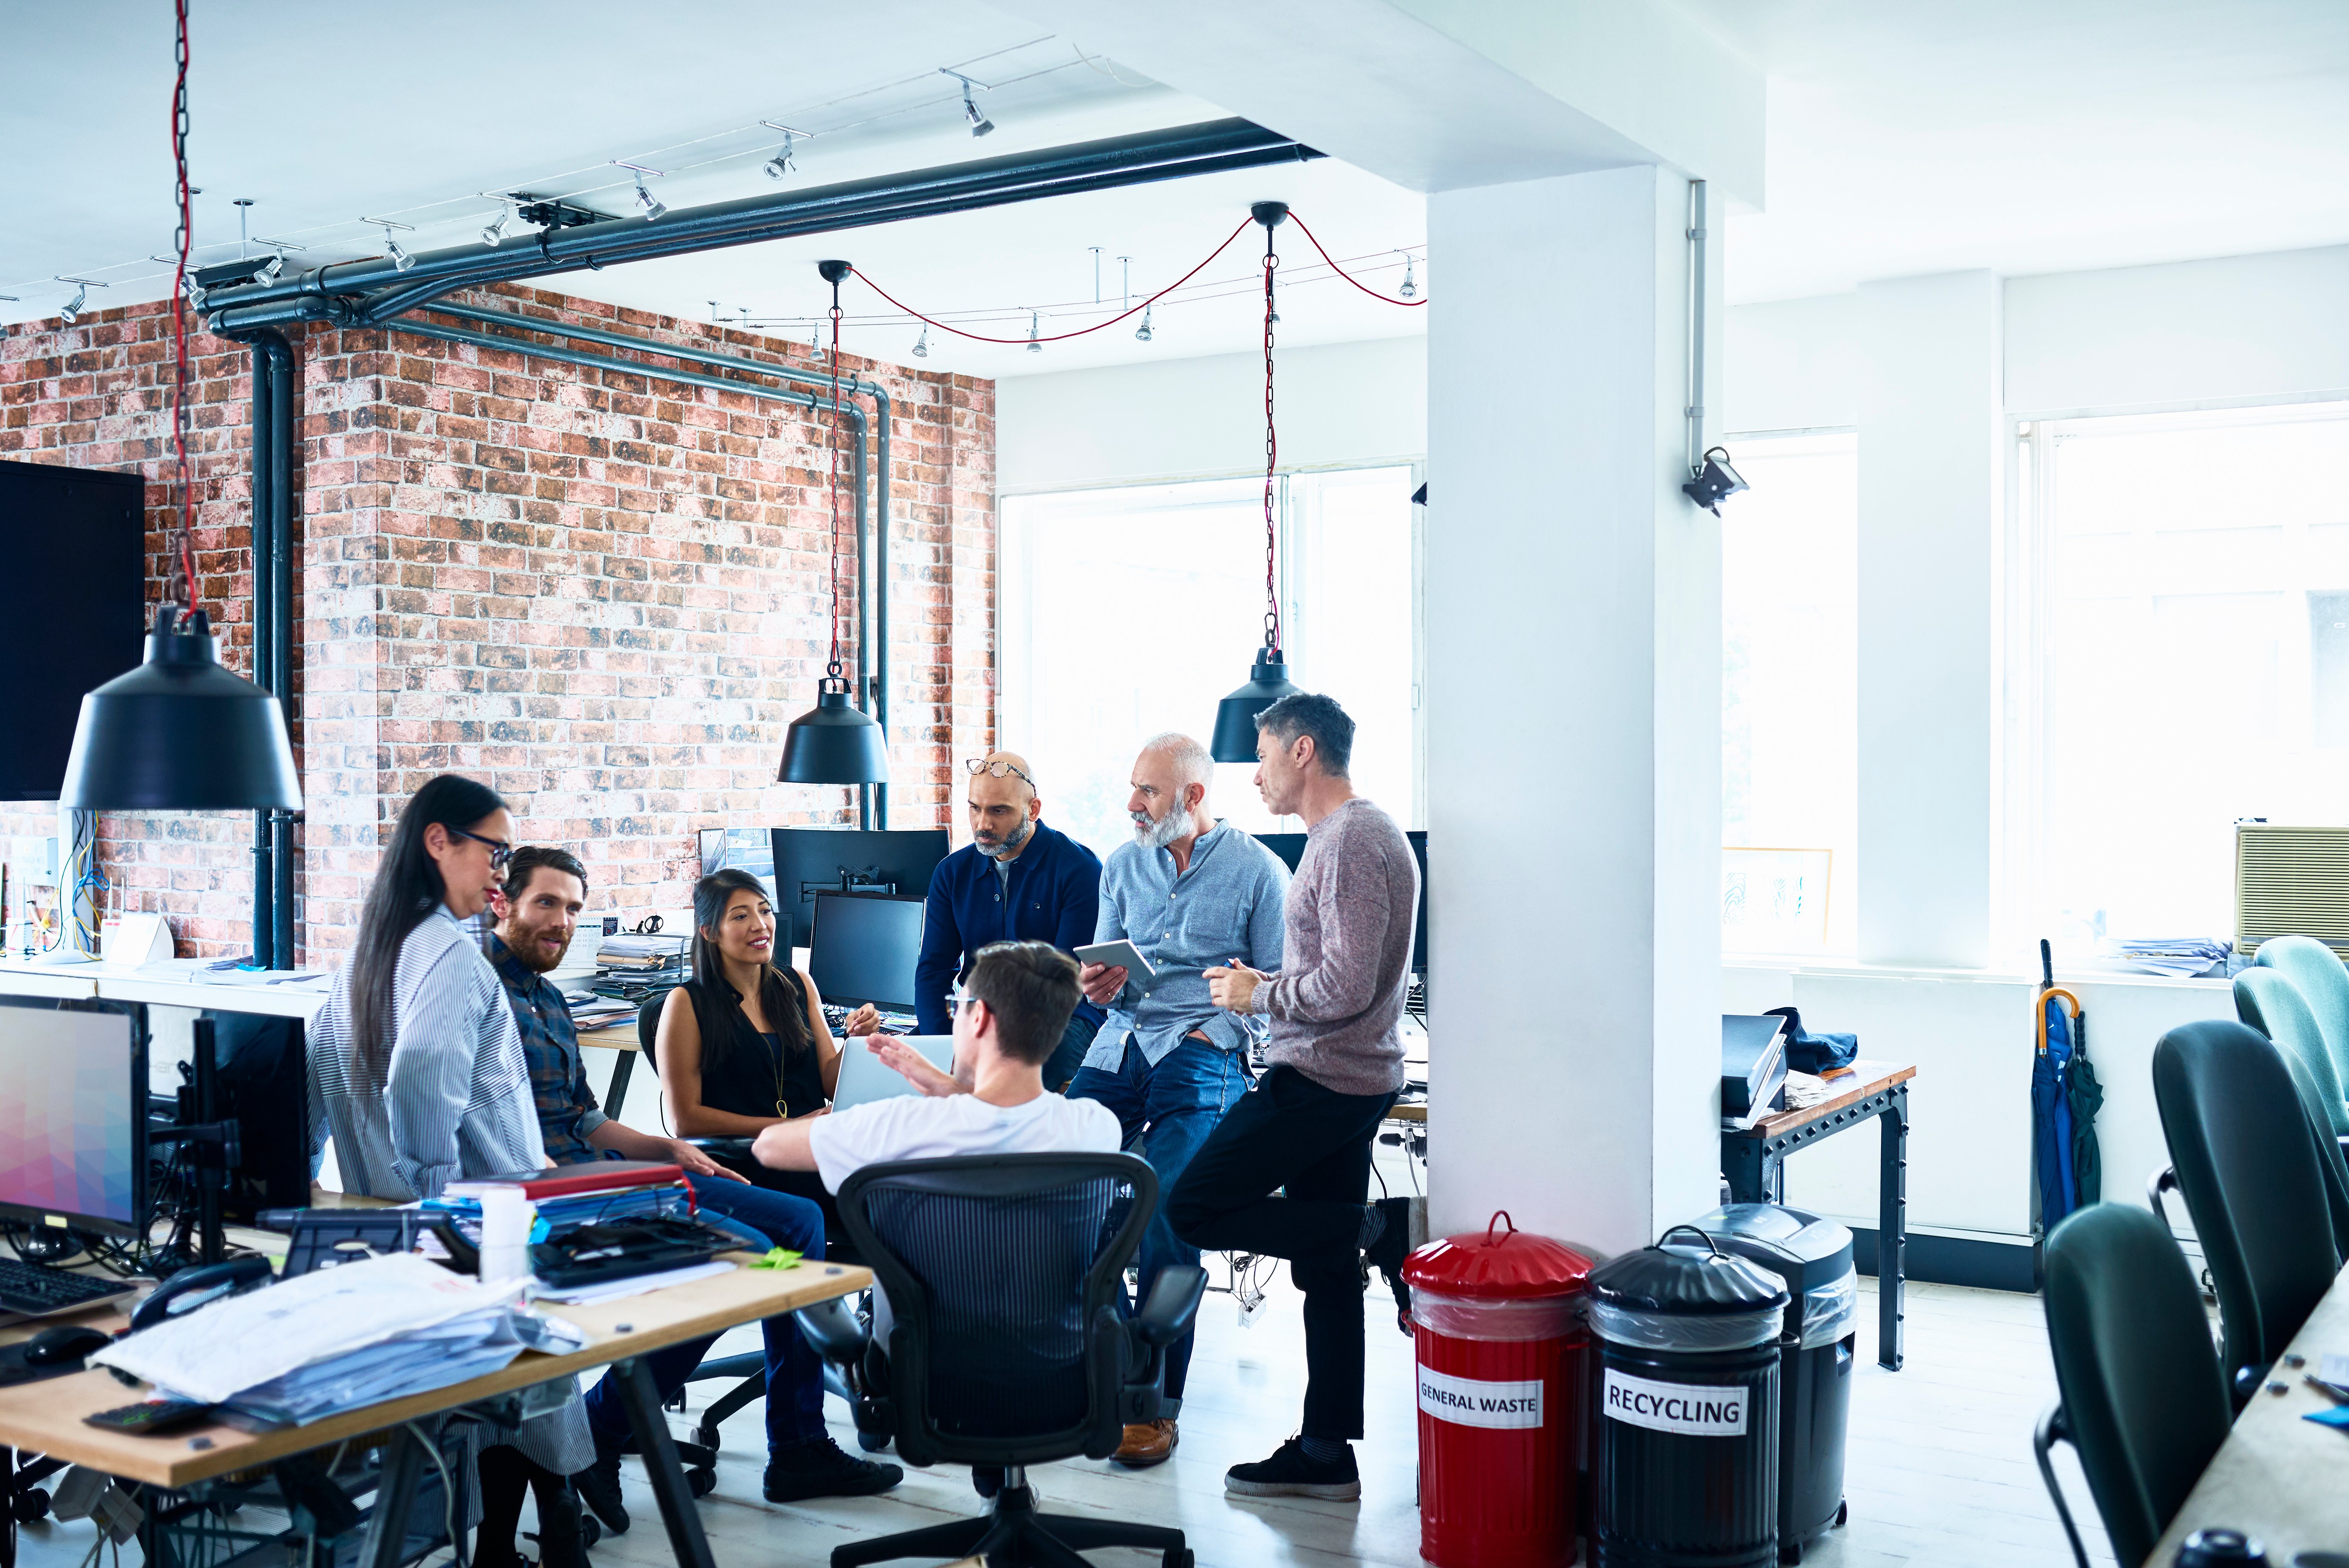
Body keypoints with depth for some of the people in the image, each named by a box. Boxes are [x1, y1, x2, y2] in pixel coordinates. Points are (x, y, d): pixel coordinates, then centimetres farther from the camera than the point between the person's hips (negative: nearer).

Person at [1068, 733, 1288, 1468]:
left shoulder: (1257, 870, 4)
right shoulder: (1123, 866, 18)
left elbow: (1275, 986, 2)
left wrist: (1215, 1031, -11)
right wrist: (1100, 985, -5)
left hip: (1203, 1051, -4)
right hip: (1121, 1043, 4)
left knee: (1168, 1211, -23)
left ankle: (1156, 1402, -10)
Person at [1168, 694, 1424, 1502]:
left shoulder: (1352, 841, -16)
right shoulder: (1355, 834, 17)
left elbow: (1346, 986, -23)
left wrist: (1261, 996, -9)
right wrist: (1267, 986, 13)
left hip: (1321, 1079, -10)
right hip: (1350, 1078, 10)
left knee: (1193, 1210, -6)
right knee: (1323, 1269, 11)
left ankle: (1385, 1230, -6)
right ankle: (1327, 1452, 17)